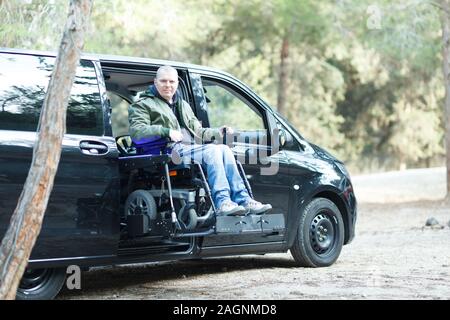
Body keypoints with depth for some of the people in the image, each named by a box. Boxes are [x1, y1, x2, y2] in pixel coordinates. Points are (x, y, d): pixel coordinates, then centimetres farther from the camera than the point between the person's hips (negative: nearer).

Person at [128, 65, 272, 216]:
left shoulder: (183, 105, 32)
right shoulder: (144, 104, 10)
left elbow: (198, 132, 31)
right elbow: (136, 131, -8)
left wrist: (218, 132, 11)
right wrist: (166, 131, -21)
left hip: (192, 147, 7)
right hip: (171, 152, -6)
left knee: (223, 149, -21)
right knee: (212, 150, -29)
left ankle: (243, 200, -30)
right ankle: (222, 202, -41)